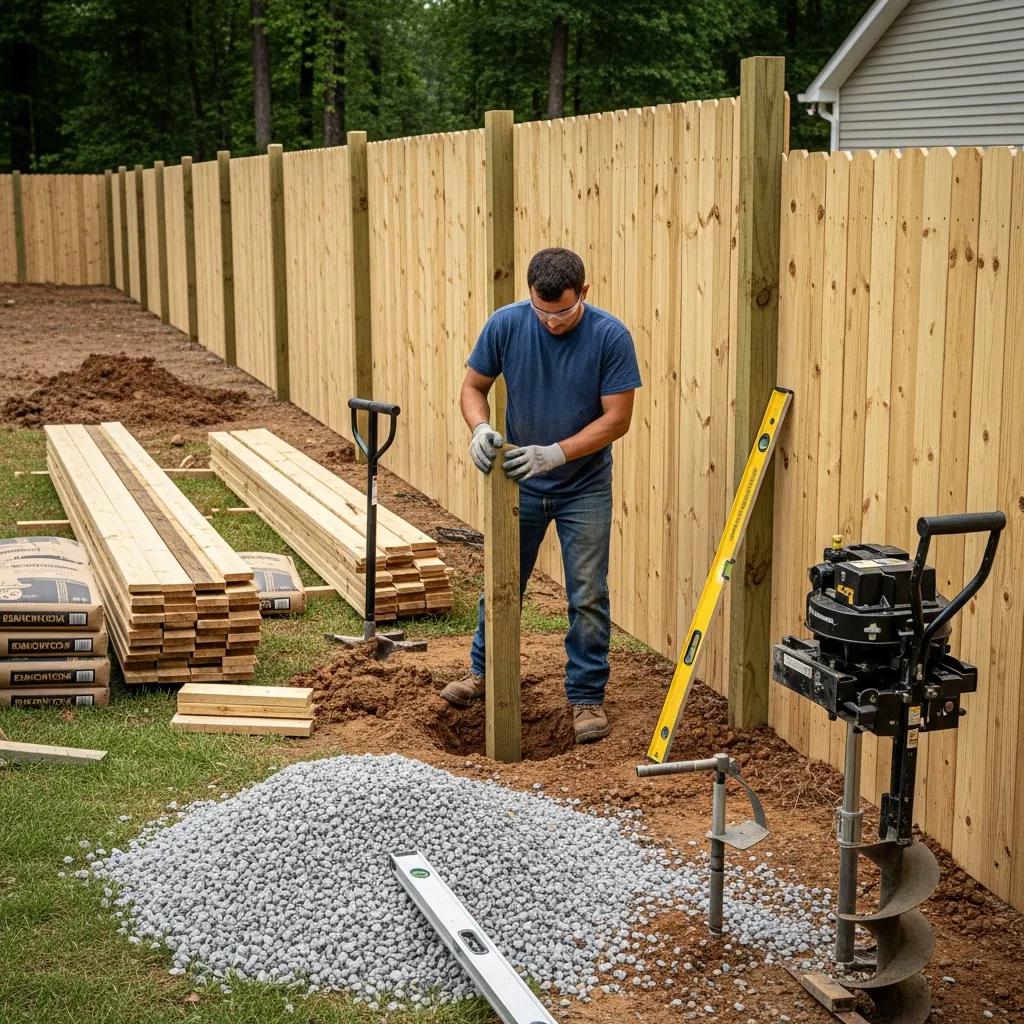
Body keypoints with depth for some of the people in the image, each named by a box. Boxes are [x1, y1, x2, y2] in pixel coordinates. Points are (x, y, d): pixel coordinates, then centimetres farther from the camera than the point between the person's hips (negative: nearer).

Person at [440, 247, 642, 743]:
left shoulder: (611, 336, -20)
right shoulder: (505, 324, -14)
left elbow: (617, 417, -18)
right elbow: (473, 387, -3)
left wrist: (555, 453, -28)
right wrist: (481, 429, -25)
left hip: (584, 487, -2)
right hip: (519, 481, 2)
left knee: (587, 597, 1)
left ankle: (586, 697, 14)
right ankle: (483, 670, 35)